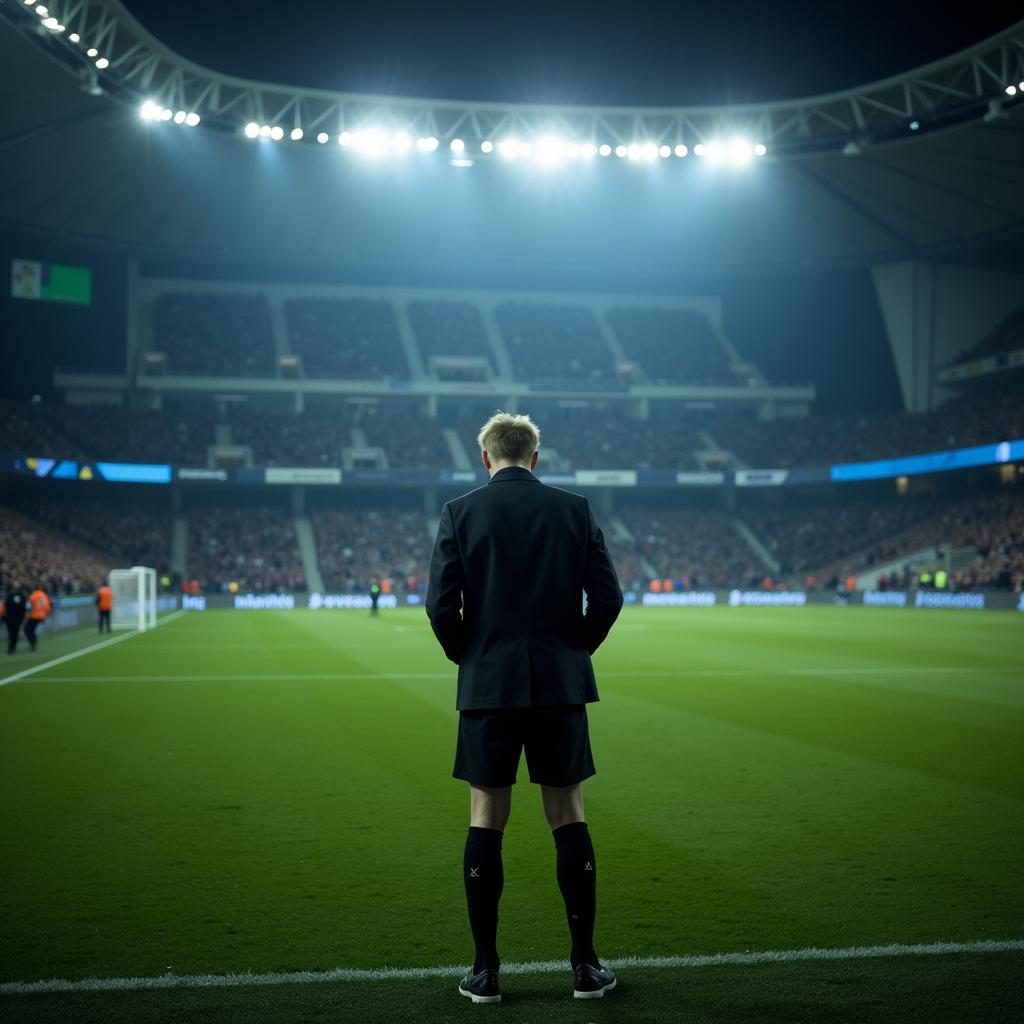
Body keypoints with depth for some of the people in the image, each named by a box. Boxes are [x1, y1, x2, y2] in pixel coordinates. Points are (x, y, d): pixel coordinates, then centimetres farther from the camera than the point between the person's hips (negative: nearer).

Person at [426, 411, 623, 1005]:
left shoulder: (461, 512, -1)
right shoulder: (575, 509, 3)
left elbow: (442, 606, -7)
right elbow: (607, 598, -1)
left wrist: (467, 658, 10)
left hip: (489, 687, -1)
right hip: (561, 685, 1)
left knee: (487, 822, 6)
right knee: (569, 818, 9)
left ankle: (486, 970, 10)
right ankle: (586, 964, 11)